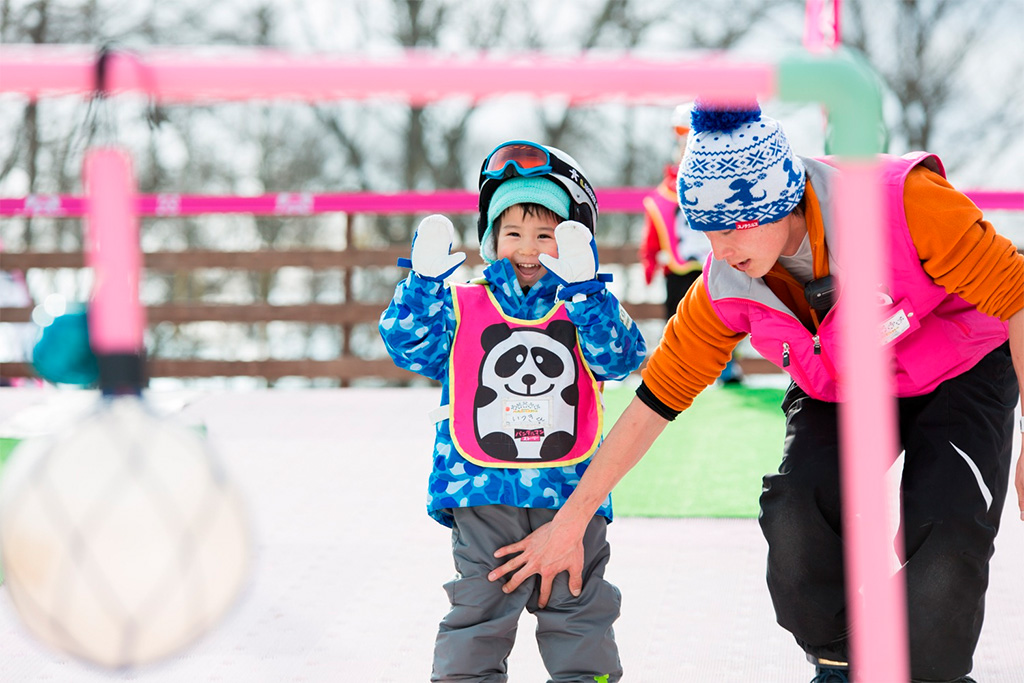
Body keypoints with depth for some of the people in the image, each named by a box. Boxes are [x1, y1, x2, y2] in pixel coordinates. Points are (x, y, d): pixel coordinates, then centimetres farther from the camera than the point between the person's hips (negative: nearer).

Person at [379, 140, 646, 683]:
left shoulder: (584, 309, 7)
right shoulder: (461, 308, 6)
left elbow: (621, 357, -11)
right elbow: (407, 342, -6)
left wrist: (582, 287, -22)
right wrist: (426, 280, -20)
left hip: (569, 493, 1)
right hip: (482, 491, -1)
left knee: (578, 606, 11)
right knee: (480, 607, 3)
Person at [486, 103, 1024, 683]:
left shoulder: (903, 202, -34)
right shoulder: (726, 289, -19)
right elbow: (656, 399, -9)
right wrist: (572, 520, -8)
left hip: (960, 375, -3)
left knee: (943, 542, -22)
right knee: (795, 517, -20)